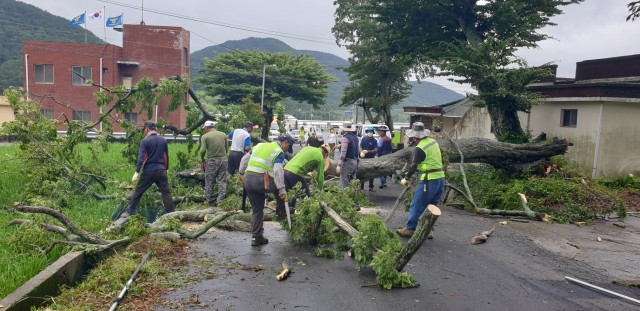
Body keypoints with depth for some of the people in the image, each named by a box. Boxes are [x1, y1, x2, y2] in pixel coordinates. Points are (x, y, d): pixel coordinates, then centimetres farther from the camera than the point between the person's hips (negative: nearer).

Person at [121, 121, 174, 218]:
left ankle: (129, 212, 12)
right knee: (166, 192, 3)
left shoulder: (145, 141, -6)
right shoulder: (163, 140, 8)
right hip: (161, 170, 3)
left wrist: (137, 172, -13)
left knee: (138, 191, 7)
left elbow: (141, 158, -13)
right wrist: (166, 169, 27)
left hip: (148, 171, -3)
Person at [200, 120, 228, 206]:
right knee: (222, 181, 7)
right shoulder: (223, 135, 7)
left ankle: (210, 201, 15)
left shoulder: (205, 136, -4)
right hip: (223, 159, 3)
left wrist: (203, 160, 3)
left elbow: (202, 150, -12)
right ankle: (221, 201, 8)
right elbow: (226, 148, 9)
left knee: (209, 182, 10)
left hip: (212, 161, -3)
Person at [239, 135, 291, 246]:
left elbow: (244, 159, 23)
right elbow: (278, 171, -14)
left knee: (256, 209, 16)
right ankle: (281, 210, 21)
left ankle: (256, 237, 19)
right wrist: (282, 190, -17)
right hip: (261, 181, -6)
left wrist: (241, 173, 32)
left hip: (248, 180, 6)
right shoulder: (279, 152, 0)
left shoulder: (259, 145, 20)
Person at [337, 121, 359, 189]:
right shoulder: (355, 137, 10)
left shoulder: (345, 138, -15)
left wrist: (339, 165, -19)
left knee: (345, 184, -4)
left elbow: (343, 153, -20)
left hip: (347, 162, -8)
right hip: (355, 162, 9)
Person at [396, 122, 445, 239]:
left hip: (429, 180, -8)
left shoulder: (420, 148, -15)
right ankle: (429, 230, 18)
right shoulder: (433, 142, 9)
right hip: (440, 178, 8)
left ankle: (410, 229, 9)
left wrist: (406, 179, 1)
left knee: (416, 205, 2)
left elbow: (414, 166, -10)